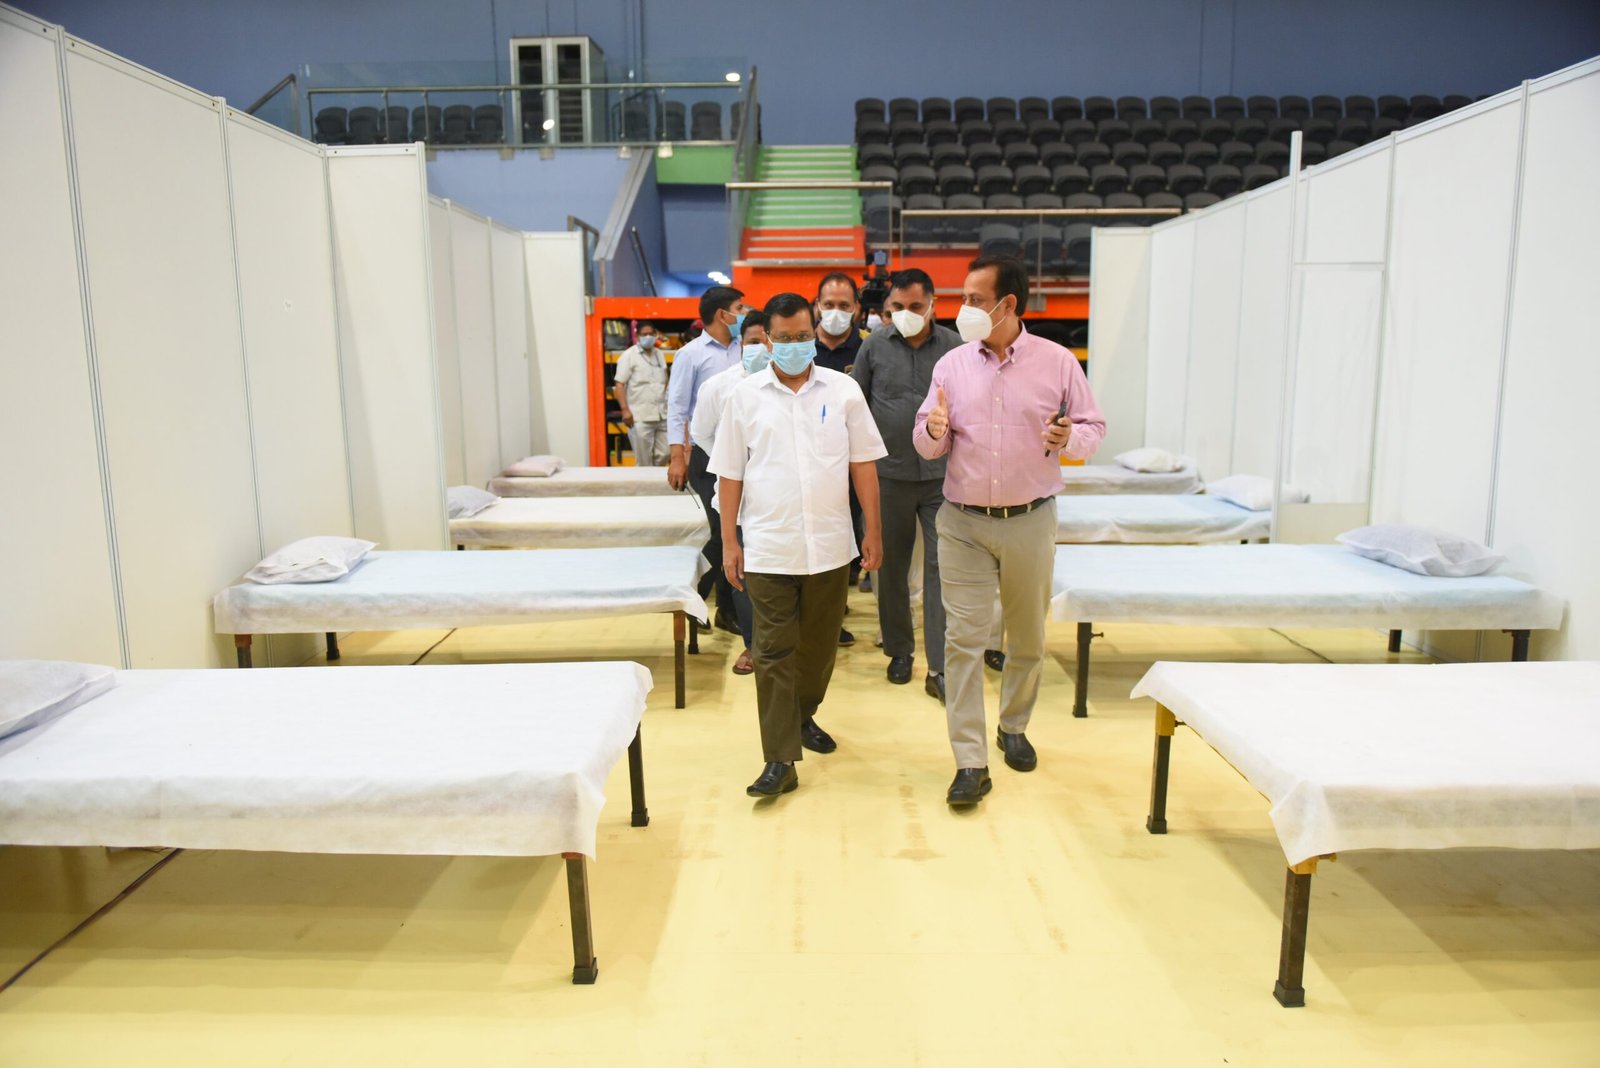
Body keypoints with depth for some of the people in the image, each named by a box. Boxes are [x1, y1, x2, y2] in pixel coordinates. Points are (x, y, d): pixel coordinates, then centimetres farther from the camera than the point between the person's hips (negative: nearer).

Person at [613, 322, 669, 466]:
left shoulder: (659, 354, 16)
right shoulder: (629, 355, -3)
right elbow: (620, 385, -8)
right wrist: (625, 410, -19)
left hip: (661, 415, 6)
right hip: (639, 417, -6)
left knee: (663, 455, 6)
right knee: (644, 460, -2)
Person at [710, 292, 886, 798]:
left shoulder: (844, 390, 3)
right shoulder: (746, 395, 2)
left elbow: (862, 463, 5)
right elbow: (730, 473, 4)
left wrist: (873, 530, 2)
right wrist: (729, 541, 2)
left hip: (830, 545, 2)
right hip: (768, 548, -1)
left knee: (820, 644, 15)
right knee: (774, 653, -1)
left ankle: (803, 716, 39)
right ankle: (780, 760, 4)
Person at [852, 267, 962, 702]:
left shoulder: (954, 347, 0)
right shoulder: (874, 346, 2)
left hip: (942, 476, -1)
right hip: (890, 475, 1)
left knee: (942, 568, -3)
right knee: (891, 566, 11)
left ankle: (939, 669, 4)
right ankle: (899, 650, 29)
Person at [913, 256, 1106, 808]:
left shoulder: (1058, 362, -2)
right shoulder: (951, 365, 3)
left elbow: (1093, 426, 3)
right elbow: (927, 445, 5)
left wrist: (1069, 439, -19)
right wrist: (934, 430, -18)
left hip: (1030, 520, 0)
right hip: (963, 522, 0)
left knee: (1027, 637, 13)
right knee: (964, 638, -4)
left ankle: (1013, 727, 38)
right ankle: (970, 763, 2)